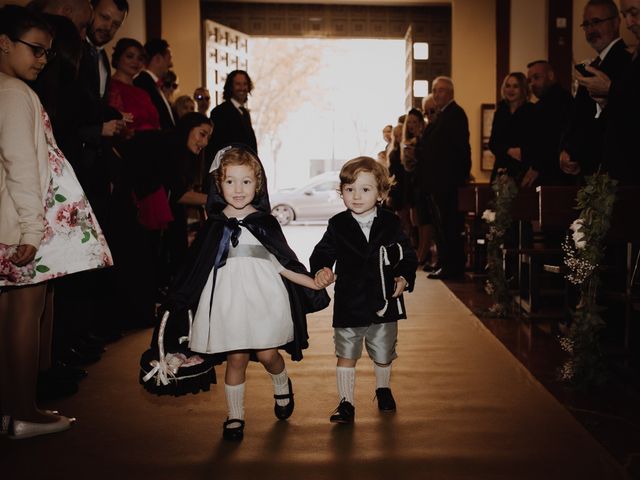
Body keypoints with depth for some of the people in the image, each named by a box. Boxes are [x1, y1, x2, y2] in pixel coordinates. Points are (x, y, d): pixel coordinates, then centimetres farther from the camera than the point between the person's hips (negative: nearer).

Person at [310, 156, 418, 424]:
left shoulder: (390, 224, -3)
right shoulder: (337, 226, -4)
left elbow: (408, 256, 2)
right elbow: (322, 253, 0)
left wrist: (404, 278, -14)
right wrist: (321, 270, -21)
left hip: (383, 303, 1)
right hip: (348, 304, -1)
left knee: (383, 356, 19)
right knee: (346, 356, 6)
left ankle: (383, 389, 45)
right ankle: (346, 403, 18)